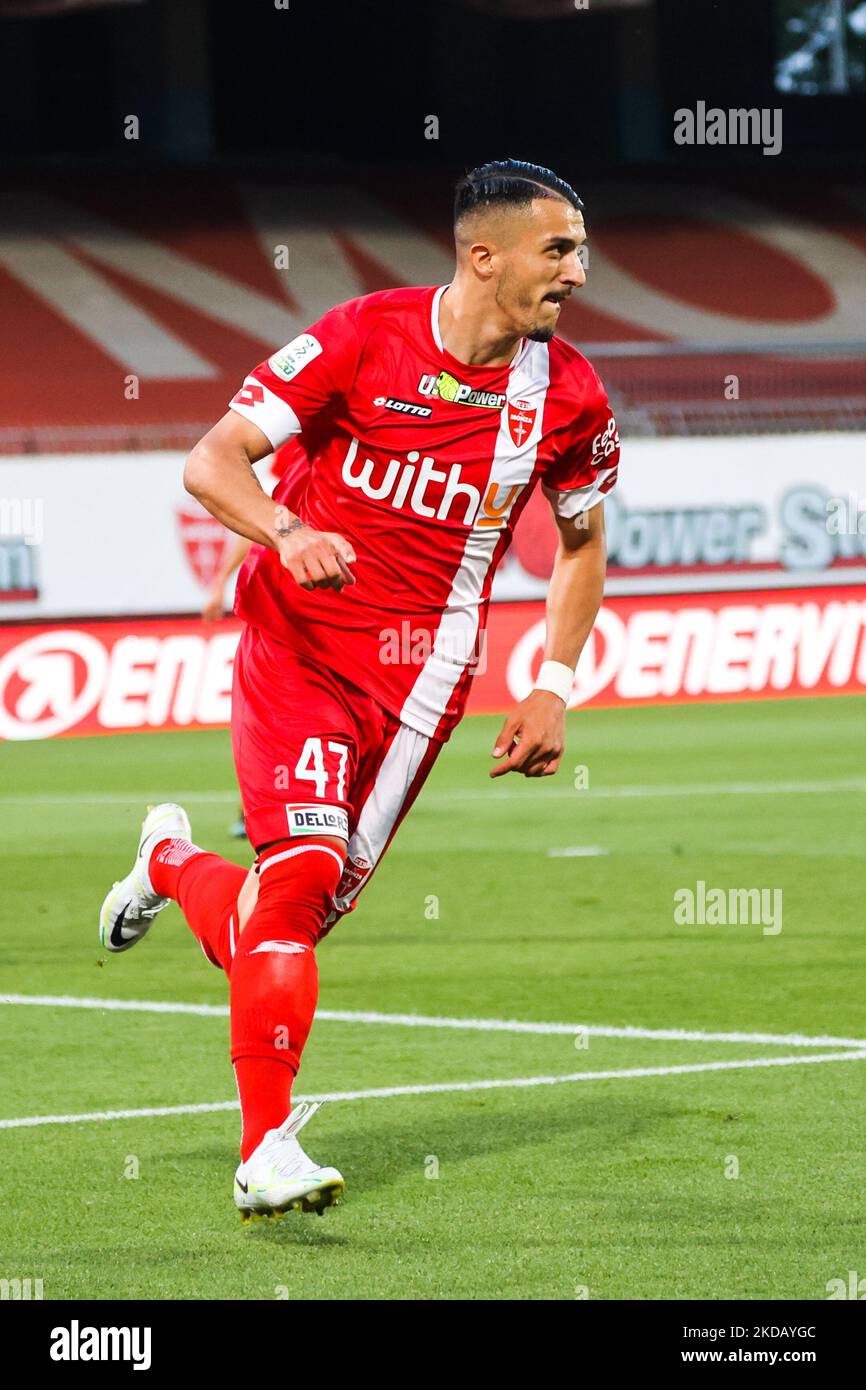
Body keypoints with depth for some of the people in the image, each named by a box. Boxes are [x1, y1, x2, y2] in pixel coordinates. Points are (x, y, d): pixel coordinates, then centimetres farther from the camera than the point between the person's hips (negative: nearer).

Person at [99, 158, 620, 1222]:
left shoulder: (569, 397, 0)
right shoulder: (366, 336, -10)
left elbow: (582, 541, 18)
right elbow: (212, 461, -11)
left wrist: (554, 690, 8)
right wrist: (286, 531, -31)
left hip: (419, 675, 3)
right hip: (298, 643, -3)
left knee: (290, 923, 1)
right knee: (307, 866, -21)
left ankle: (173, 862, 35)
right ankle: (267, 1151, -15)